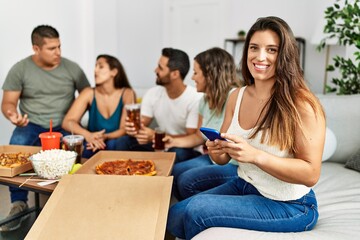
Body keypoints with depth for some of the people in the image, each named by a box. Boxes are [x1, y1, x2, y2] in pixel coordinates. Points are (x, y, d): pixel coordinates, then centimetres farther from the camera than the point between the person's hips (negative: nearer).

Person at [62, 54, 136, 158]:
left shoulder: (127, 94, -6)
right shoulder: (89, 93, -1)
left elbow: (125, 129, -9)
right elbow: (67, 122, -8)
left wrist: (105, 137, -30)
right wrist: (88, 135, -29)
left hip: (117, 146, -2)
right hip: (93, 146, 2)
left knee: (112, 143, -34)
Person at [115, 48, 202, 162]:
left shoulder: (195, 99, -20)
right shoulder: (152, 94, -2)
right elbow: (142, 125, -1)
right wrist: (133, 129, -27)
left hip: (189, 151, -4)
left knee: (177, 153, -38)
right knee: (123, 142, -14)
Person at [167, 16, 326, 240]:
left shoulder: (301, 104, -21)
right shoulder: (236, 97, -1)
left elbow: (311, 174, -21)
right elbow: (223, 159, 7)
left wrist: (256, 156, -33)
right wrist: (216, 150, -17)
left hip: (288, 205, -6)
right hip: (243, 186, 6)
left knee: (196, 210, -19)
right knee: (174, 215, 0)